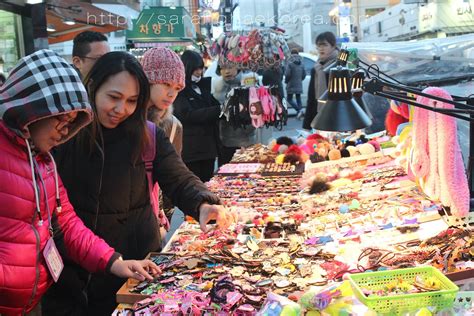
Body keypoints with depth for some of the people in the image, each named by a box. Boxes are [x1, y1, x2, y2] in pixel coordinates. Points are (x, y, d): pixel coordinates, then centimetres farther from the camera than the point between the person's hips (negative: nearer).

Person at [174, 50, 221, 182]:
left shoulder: (203, 86, 14)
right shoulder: (179, 91, -7)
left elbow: (215, 105, 21)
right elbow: (189, 115, -19)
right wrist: (218, 110, -22)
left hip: (208, 145, 6)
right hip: (190, 148, -6)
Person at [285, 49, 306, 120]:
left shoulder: (290, 63, -13)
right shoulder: (301, 63, 5)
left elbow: (287, 74, -16)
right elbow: (304, 74, 7)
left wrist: (286, 81, 1)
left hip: (291, 85, -5)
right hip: (299, 85, 5)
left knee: (289, 99, 2)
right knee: (298, 99, 12)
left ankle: (299, 110, -16)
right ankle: (299, 113, 10)